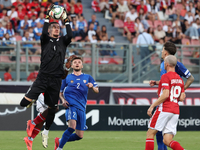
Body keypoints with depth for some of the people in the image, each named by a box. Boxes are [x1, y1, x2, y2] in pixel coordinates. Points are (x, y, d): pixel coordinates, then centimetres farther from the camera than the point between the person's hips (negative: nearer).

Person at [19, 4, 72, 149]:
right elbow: (44, 33, -15)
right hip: (43, 77, -2)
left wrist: (66, 20, -7)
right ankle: (32, 122, 12)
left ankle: (46, 132, 25)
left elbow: (70, 36, -7)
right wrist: (48, 17, -16)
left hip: (56, 80, 2)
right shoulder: (46, 40, 8)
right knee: (25, 102, -15)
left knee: (52, 108, 6)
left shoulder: (62, 41, 13)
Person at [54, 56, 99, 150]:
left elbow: (97, 91, 11)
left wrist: (92, 87, -12)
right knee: (72, 127, -30)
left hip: (81, 107, 4)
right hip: (71, 105, -4)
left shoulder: (88, 77, 17)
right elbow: (60, 92, 19)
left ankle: (60, 141, 23)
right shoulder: (67, 78, 13)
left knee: (80, 136, 1)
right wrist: (63, 100, -2)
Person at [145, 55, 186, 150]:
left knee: (150, 134, 2)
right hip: (175, 112, 7)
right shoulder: (180, 79, 16)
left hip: (164, 109, -7)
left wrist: (152, 106, -13)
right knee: (167, 141, 4)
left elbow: (165, 95, -17)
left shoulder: (166, 76, -8)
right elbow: (182, 98, 14)